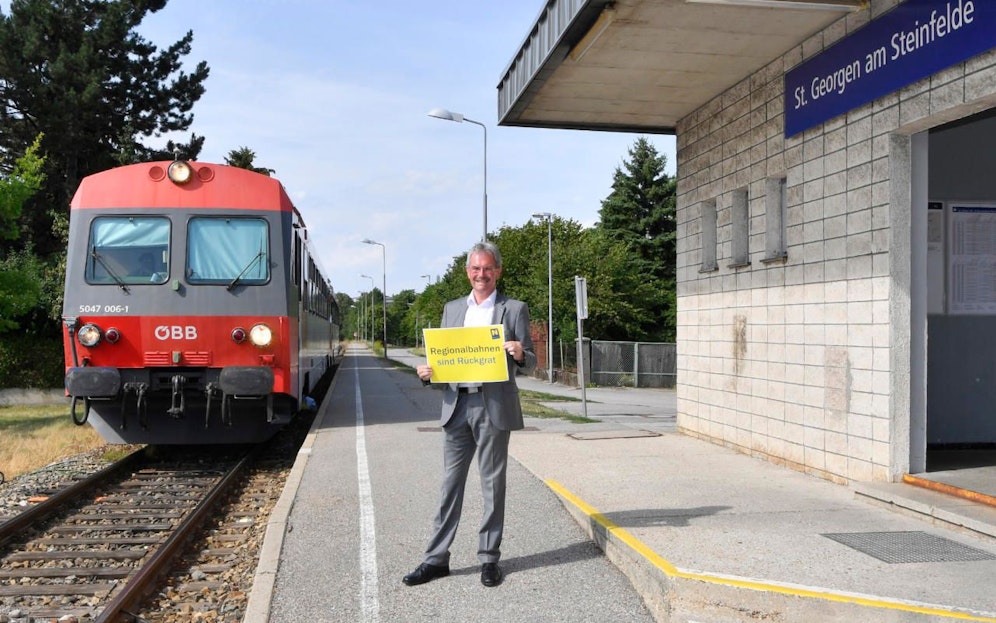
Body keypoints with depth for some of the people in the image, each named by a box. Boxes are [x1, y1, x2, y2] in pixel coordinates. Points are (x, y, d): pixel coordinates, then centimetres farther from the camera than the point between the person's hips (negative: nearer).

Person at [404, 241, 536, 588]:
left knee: (492, 484, 5)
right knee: (450, 484, 7)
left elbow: (530, 364, 2)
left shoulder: (514, 310, 3)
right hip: (456, 405, 3)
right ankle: (436, 559, 14)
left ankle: (489, 559, 16)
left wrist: (520, 354, -20)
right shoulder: (452, 309, 15)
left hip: (494, 407, -3)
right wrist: (427, 373, -5)